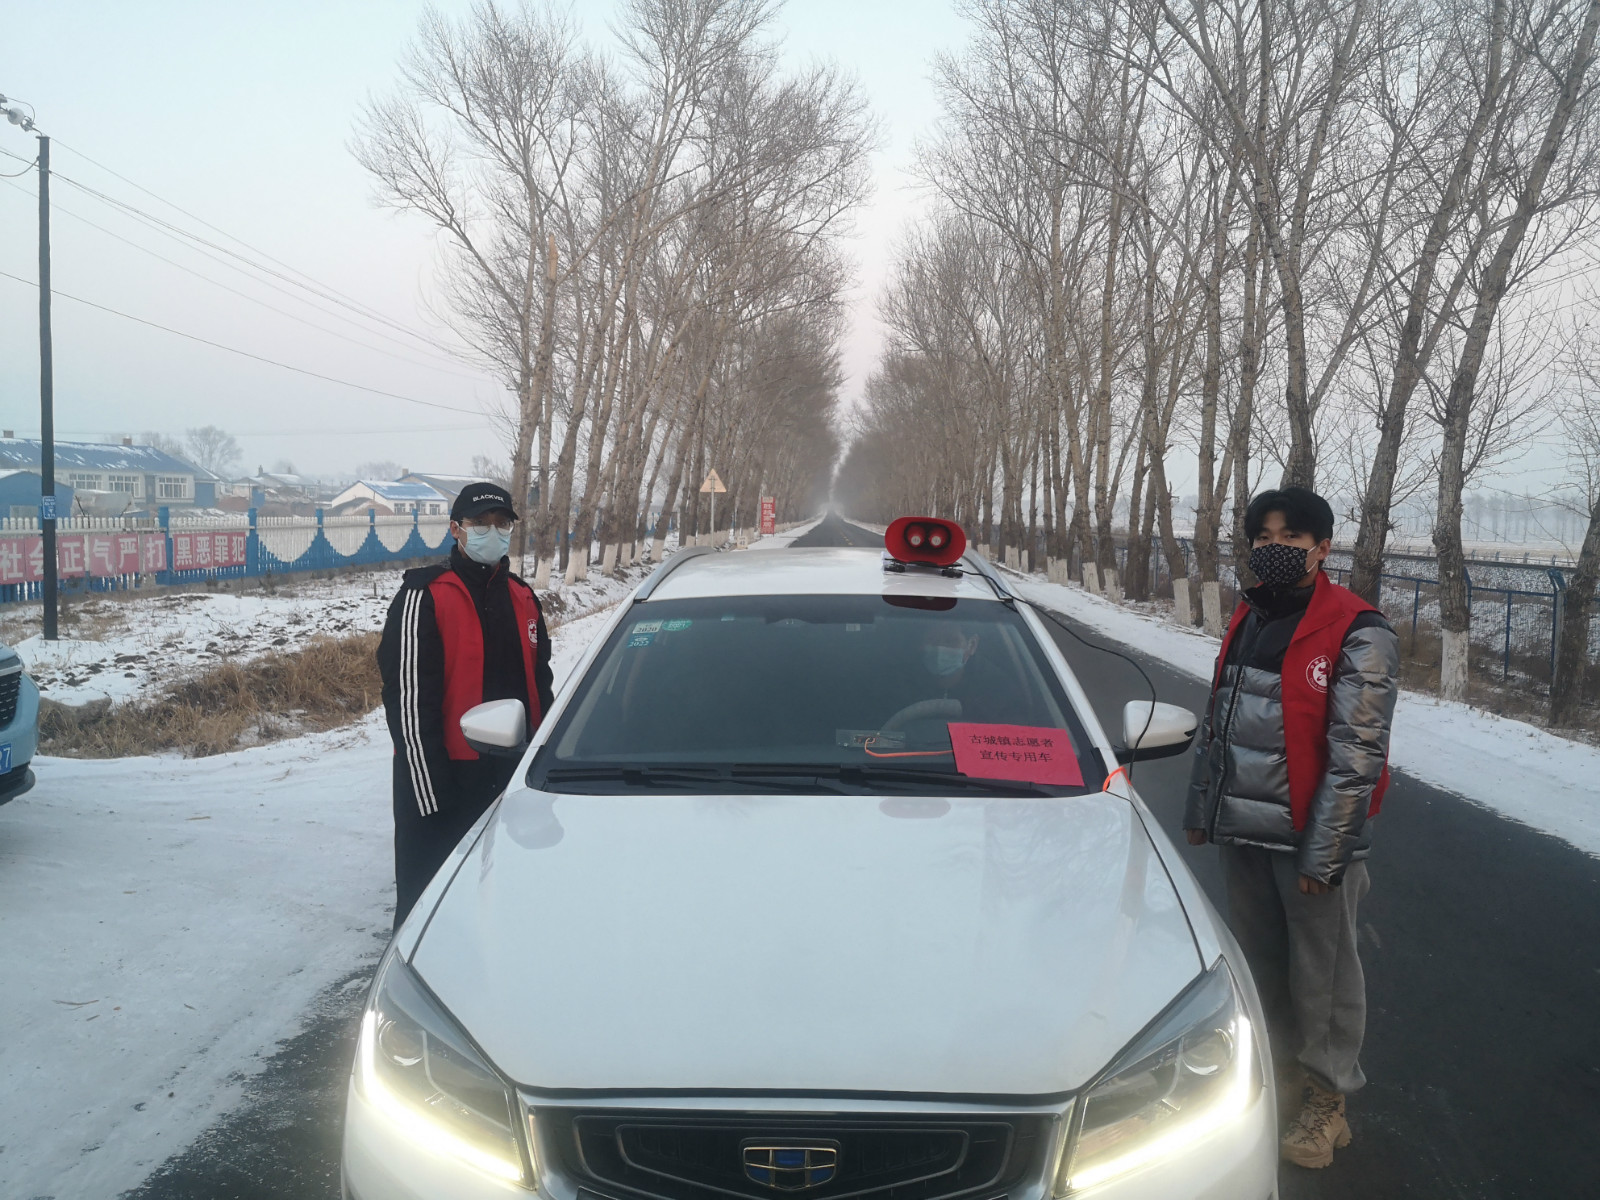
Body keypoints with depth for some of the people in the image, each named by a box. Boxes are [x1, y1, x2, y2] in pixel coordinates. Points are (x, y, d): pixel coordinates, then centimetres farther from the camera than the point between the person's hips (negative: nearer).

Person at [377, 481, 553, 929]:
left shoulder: (522, 598, 10)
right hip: (438, 780, -6)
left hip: (512, 775, 6)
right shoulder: (424, 596, -10)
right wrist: (430, 792, -17)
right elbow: (408, 699, -14)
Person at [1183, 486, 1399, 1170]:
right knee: (1258, 959, 19)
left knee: (1321, 971, 6)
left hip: (1312, 836, -7)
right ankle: (1274, 1068, 39)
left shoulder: (1359, 635, -14)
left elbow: (1357, 755, -17)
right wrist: (1200, 810, 17)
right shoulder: (1248, 620, 9)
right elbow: (1216, 723, 17)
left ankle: (1326, 1101, 24)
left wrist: (1323, 853, -18)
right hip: (1243, 831, 7)